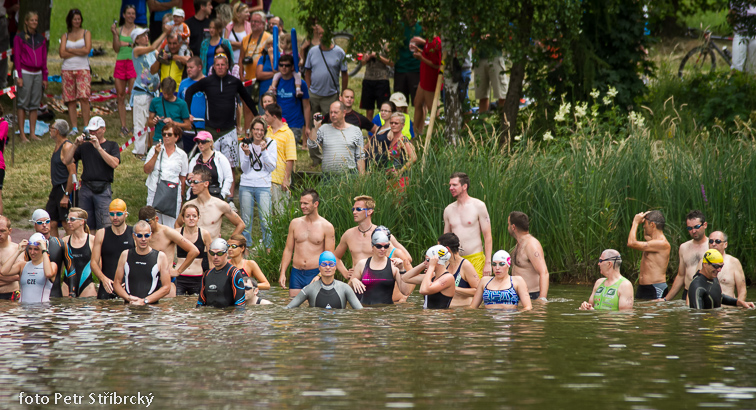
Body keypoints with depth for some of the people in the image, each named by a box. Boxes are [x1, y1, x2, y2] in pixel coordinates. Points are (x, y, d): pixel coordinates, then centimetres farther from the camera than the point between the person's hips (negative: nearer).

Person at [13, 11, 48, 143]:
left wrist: (45, 78, 12)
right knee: (23, 103, -5)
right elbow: (16, 57, -3)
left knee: (35, 104, 4)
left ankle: (32, 133, 7)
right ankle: (22, 134, -4)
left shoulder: (41, 39, 13)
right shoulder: (19, 37, 0)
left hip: (37, 74, 5)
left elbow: (44, 59, 15)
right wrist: (19, 76, -10)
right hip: (25, 73, -5)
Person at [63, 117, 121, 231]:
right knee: (86, 225, 3)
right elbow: (66, 161, 11)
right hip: (85, 189, 4)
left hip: (102, 190, -4)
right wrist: (75, 145, -1)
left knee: (104, 225, -11)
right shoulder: (84, 146, 16)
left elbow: (114, 163, -10)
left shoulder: (112, 145, 8)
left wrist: (98, 147, -11)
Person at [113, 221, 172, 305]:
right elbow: (117, 283, 17)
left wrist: (144, 301, -5)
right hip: (128, 307, 2)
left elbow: (166, 287, 4)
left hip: (151, 307, -2)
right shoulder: (125, 255, 13)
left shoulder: (160, 256, 7)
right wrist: (128, 298, -2)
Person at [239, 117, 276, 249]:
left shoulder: (271, 144, 4)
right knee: (246, 221, 4)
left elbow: (272, 167, -2)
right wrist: (246, 154, -14)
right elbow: (244, 169, 2)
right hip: (246, 186, 1)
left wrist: (263, 151, -13)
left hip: (263, 186, -1)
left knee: (266, 221, -8)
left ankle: (268, 248, 1)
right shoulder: (245, 145, 6)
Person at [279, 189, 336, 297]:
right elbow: (288, 250, 13)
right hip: (296, 273, 3)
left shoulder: (326, 227, 0)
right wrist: (282, 273, 5)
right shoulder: (295, 223, 10)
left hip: (316, 274, -3)